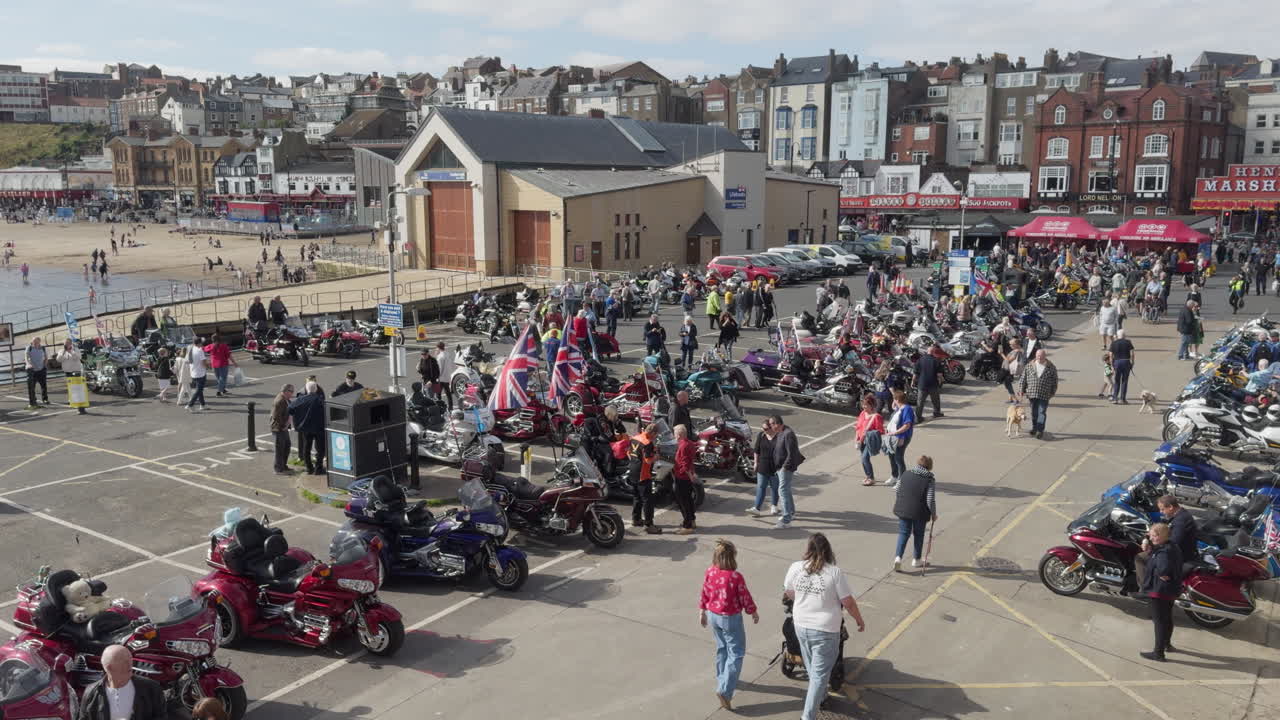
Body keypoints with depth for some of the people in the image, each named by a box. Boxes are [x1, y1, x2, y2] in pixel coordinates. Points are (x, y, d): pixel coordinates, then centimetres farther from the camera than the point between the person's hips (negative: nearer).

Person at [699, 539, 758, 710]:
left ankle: (722, 680, 40)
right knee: (736, 653, 5)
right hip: (730, 618, -6)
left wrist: (702, 612, 18)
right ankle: (724, 690, -2)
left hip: (713, 616, 6)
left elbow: (704, 594, 3)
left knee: (722, 649, 25)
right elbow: (745, 598, -13)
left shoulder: (709, 573, -9)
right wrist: (754, 612, 5)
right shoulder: (736, 577, -25)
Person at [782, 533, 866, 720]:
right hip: (825, 630, -4)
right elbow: (848, 603, -11)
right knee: (820, 673, 7)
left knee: (812, 668, 26)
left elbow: (789, 594, 9)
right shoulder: (834, 572, -18)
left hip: (801, 626, 4)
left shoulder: (795, 568, -8)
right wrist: (860, 620, 8)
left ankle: (820, 696, 47)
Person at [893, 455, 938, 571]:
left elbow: (897, 493, 7)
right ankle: (917, 560, 28)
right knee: (919, 535, 16)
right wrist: (934, 514, 2)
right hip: (920, 513, -3)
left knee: (903, 533, 12)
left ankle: (898, 557, -5)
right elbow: (930, 500, -12)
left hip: (903, 509, 3)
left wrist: (896, 506, 21)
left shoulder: (905, 475, 2)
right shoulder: (929, 480, -9)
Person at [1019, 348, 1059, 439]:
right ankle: (1034, 428, 27)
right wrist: (1021, 390, 4)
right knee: (1034, 413, 11)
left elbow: (1055, 381, 7)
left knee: (1042, 412, -6)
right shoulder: (1029, 366, 4)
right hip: (1032, 394, 2)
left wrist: (1053, 392, 7)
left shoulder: (1051, 368, 0)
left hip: (1044, 395, -2)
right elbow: (1023, 379, 7)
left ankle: (1040, 431, -5)